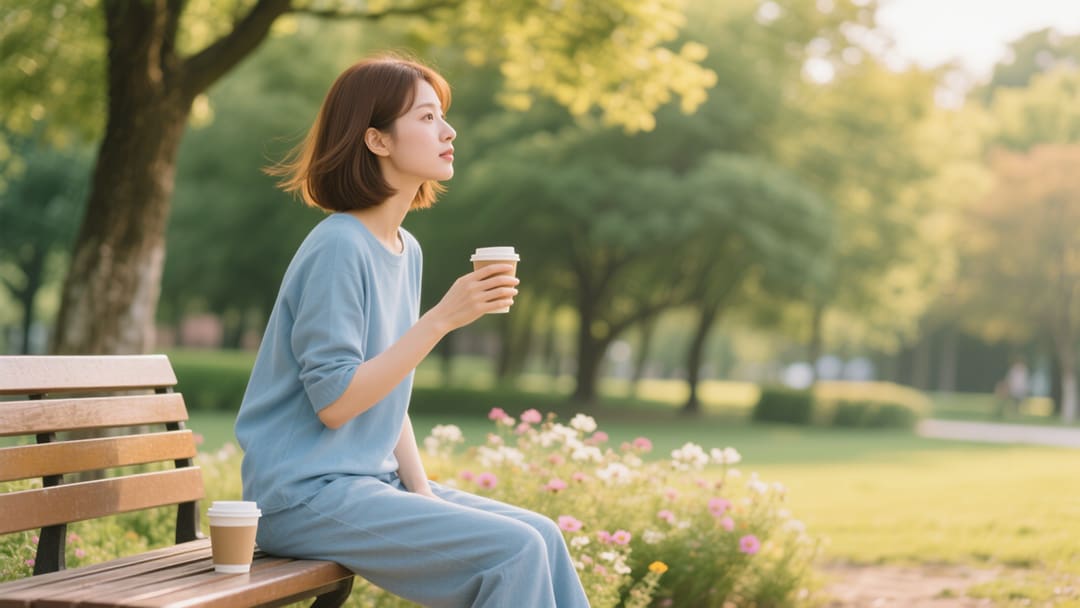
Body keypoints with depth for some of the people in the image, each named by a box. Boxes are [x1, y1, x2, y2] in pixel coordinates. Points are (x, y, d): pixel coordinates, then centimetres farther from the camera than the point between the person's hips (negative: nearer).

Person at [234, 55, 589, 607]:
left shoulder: (407, 251, 10)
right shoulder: (337, 248, -16)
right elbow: (334, 401, -20)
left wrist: (422, 491, 2)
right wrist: (443, 318, -22)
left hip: (373, 481, 8)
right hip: (306, 494, -8)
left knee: (543, 536, -1)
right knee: (514, 551, -18)